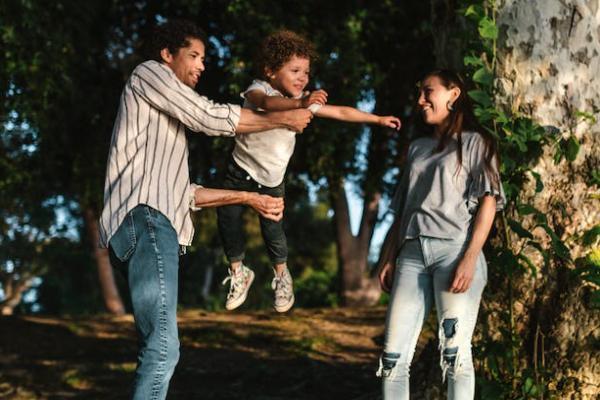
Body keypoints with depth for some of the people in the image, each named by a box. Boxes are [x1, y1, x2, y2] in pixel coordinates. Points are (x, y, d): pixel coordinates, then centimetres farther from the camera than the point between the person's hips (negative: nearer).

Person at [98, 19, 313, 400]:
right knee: (163, 345, -20)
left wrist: (249, 198, 25)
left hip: (156, 225, 10)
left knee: (158, 347, 7)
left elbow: (184, 193, 29)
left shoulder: (166, 121, 35)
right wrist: (282, 119, 6)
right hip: (146, 219, -10)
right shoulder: (149, 73, 9)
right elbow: (211, 117, -2)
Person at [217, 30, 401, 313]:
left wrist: (378, 119, -1)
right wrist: (300, 103, -66)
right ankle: (238, 273, 22)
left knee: (273, 228, -4)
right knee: (228, 218, -2)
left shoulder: (306, 101, -8)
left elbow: (342, 113, 0)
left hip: (272, 178, 2)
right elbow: (267, 102, -48)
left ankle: (281, 274, 23)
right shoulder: (259, 90, -23)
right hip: (242, 171, -2)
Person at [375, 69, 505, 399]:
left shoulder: (474, 142, 9)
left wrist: (470, 258, -14)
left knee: (454, 353, -11)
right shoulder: (417, 147, 25)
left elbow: (488, 200, -2)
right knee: (393, 355, -4)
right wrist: (388, 258, 12)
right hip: (412, 254, 5)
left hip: (454, 249, -5)